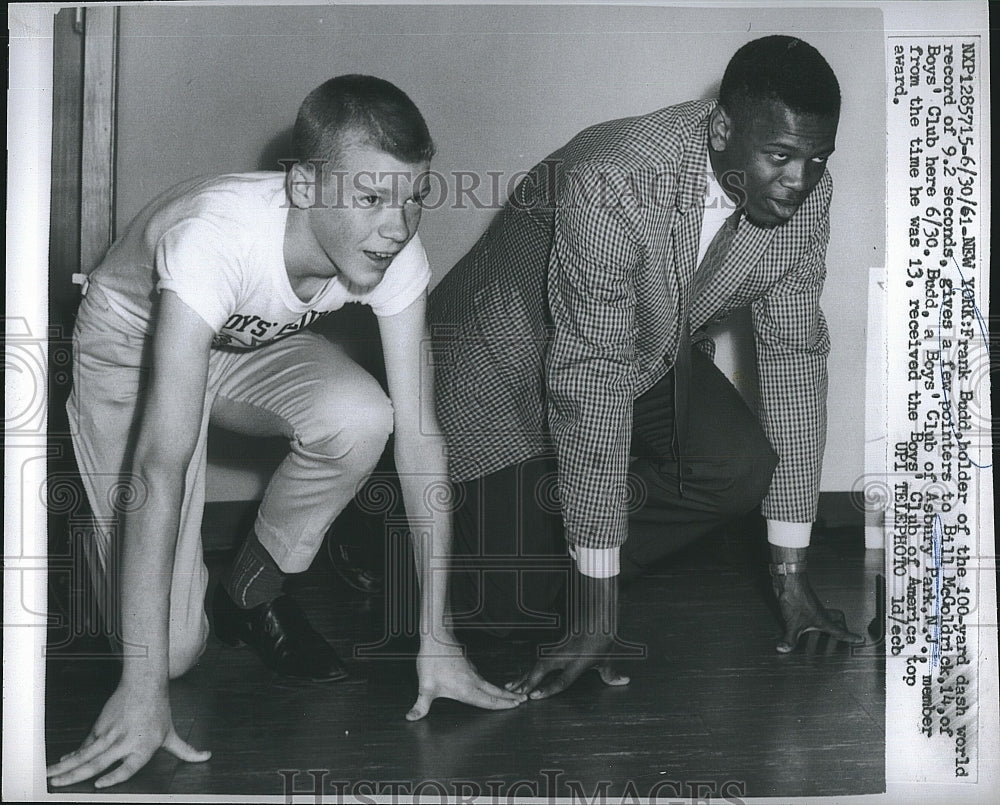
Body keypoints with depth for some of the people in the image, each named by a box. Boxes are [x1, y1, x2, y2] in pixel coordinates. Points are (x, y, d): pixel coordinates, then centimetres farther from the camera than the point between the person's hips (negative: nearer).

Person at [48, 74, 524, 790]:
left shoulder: (396, 256, -25)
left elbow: (419, 436, -23)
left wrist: (436, 638, -25)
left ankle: (253, 592, -4)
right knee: (174, 646, -15)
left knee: (359, 416, -32)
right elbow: (160, 464, -42)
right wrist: (143, 686, -42)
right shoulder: (215, 239, -40)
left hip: (255, 350, 4)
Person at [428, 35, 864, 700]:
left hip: (656, 353, 6)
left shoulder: (806, 195, -16)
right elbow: (591, 385, -36)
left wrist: (792, 571, -10)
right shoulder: (612, 185, -36)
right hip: (513, 346, -5)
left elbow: (795, 354, -10)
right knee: (507, 602, -10)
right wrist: (598, 618, -32)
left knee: (743, 470, -21)